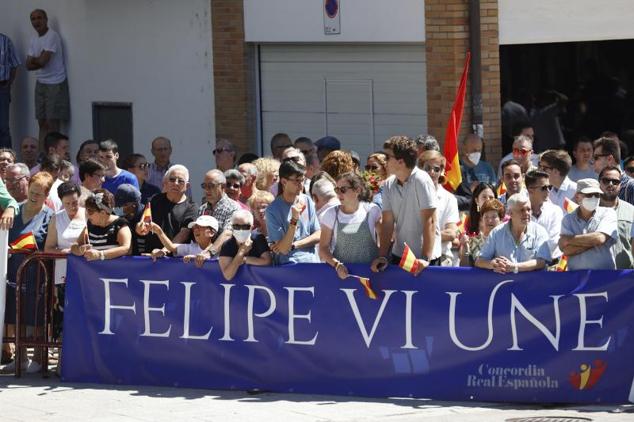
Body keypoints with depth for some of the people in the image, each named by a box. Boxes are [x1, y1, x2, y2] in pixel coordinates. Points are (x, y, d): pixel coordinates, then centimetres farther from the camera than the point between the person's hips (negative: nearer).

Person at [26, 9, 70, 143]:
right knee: (42, 123, 6)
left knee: (53, 124, -9)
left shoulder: (52, 36, -13)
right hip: (41, 84, 8)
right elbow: (28, 66, 6)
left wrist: (33, 59, 1)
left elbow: (42, 61, -19)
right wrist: (38, 60, -10)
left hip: (55, 84, -8)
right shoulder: (34, 40, 12)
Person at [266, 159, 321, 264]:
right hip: (288, 264, -3)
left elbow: (318, 235, 9)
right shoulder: (272, 210, -5)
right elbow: (284, 249, -9)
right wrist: (294, 219, -18)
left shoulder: (307, 201, 8)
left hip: (311, 260, 3)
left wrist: (293, 245, -5)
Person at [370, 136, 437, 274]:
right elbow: (388, 223, 3)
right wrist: (382, 256, -6)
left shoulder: (421, 181, -14)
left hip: (421, 259, -6)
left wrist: (425, 259, -22)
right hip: (398, 256, 6)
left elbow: (429, 222, -17)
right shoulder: (389, 185, 3)